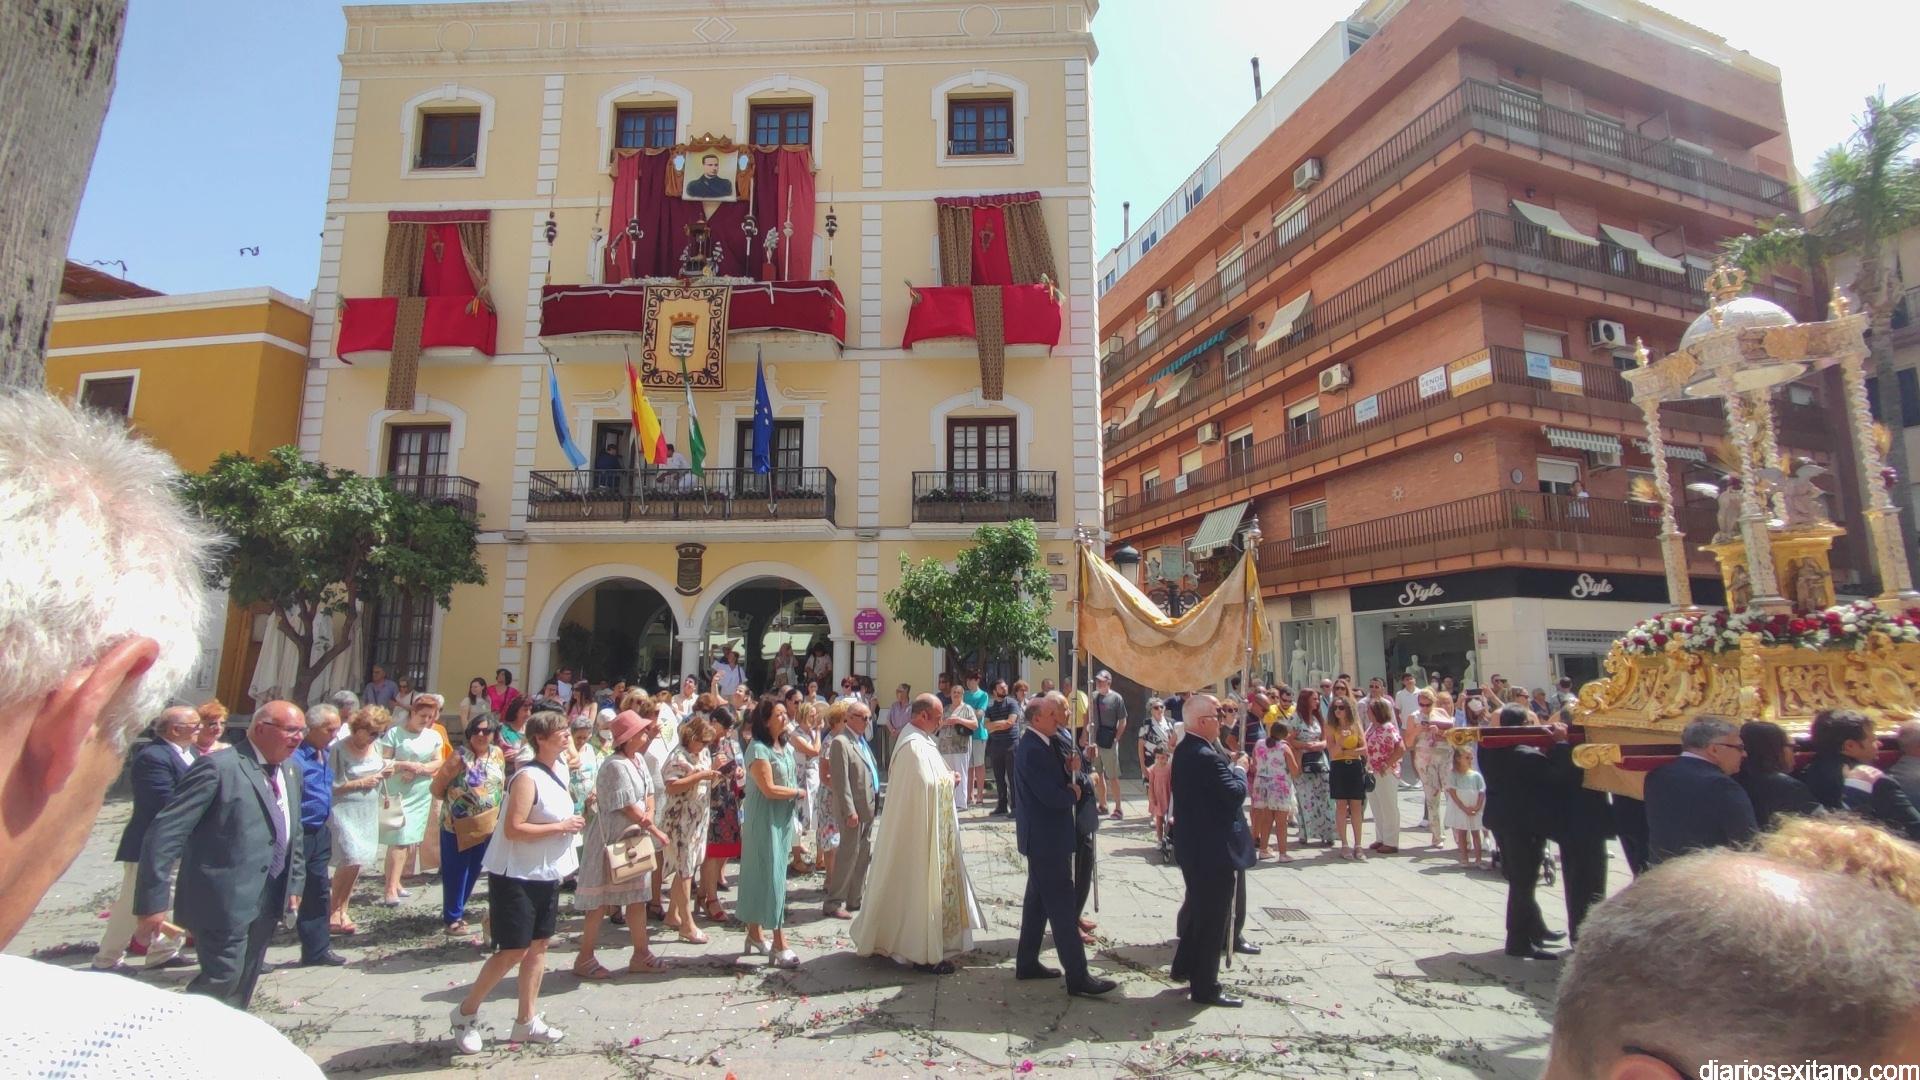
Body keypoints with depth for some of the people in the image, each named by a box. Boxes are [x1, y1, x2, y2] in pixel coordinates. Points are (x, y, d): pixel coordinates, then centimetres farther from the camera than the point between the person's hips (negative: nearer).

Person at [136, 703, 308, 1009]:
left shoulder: (290, 771, 11)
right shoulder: (218, 767, -15)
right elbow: (165, 833, -18)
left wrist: (295, 882, 14)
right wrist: (153, 901, -21)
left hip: (268, 903, 7)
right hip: (224, 901, -7)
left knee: (241, 989, 14)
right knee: (223, 979, -8)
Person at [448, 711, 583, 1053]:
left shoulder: (557, 771, 8)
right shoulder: (527, 778, -20)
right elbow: (513, 829, -26)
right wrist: (561, 826, -22)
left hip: (546, 874, 9)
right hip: (516, 876, -9)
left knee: (538, 945, 12)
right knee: (514, 950, -3)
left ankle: (526, 1021, 22)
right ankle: (465, 1013, 18)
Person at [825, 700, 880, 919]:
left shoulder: (861, 740, 13)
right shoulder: (840, 742, -15)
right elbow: (841, 781, -19)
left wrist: (874, 806, 13)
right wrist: (850, 811, -21)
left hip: (868, 806, 9)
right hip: (852, 808, -9)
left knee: (864, 854, 14)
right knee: (849, 854, -3)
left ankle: (856, 899, 26)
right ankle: (833, 903, 8)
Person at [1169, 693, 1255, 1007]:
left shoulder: (1184, 750, 6)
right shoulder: (1207, 756, -26)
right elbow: (1235, 794, -23)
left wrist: (1230, 766, 2)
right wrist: (1238, 769, -6)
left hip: (1192, 844, 10)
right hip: (1212, 849, -10)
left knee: (1197, 907, 24)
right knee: (1213, 917, 2)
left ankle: (1184, 966, 36)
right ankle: (1205, 988, 13)